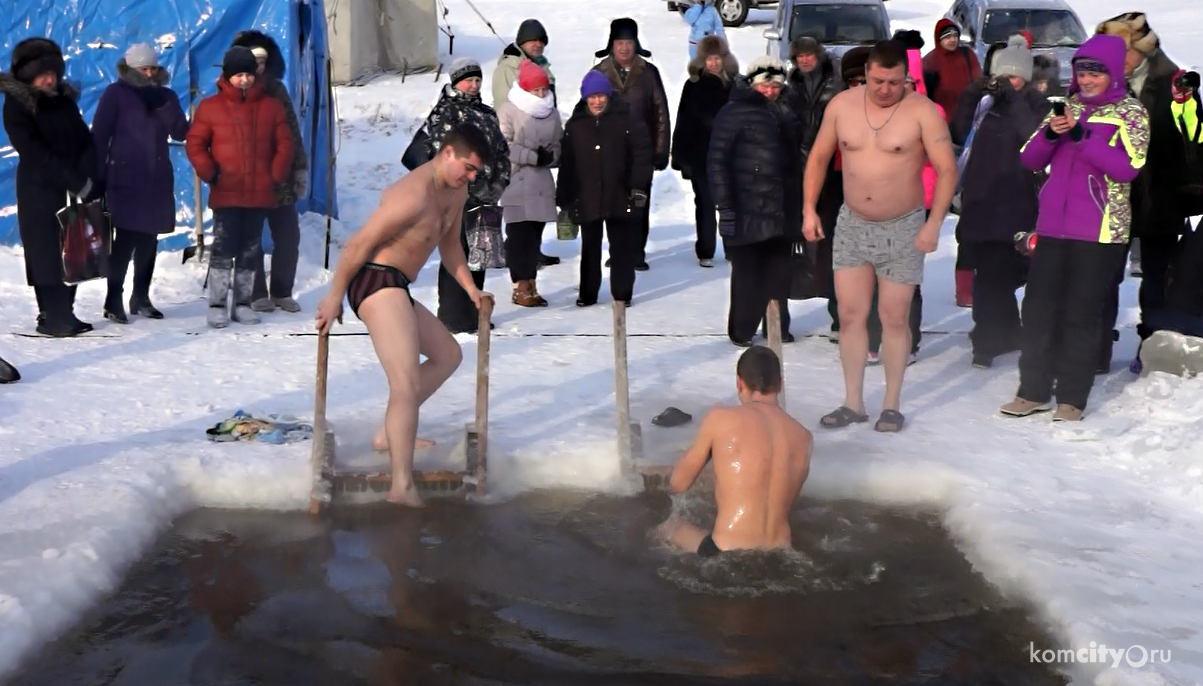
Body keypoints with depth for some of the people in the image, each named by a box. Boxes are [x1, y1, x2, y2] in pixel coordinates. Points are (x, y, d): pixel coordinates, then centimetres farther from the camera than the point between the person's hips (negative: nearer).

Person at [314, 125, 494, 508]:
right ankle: (403, 486, -22)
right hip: (376, 283, -11)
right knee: (407, 385, -19)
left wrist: (470, 288, 18)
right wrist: (334, 297, -15)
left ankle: (390, 434, 21)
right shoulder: (414, 195, -21)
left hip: (397, 289, 11)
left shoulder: (457, 193, 11)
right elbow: (360, 243, -20)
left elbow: (449, 244, 26)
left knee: (448, 355, 22)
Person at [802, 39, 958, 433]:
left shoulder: (923, 112, -12)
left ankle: (892, 404, 16)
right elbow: (819, 157, 8)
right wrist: (809, 209, 1)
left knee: (894, 318, 4)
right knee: (850, 315, 5)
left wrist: (934, 223, -22)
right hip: (852, 224, 4)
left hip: (903, 227, -3)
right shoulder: (841, 105, -1)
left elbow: (947, 169, -13)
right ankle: (853, 402, 16)